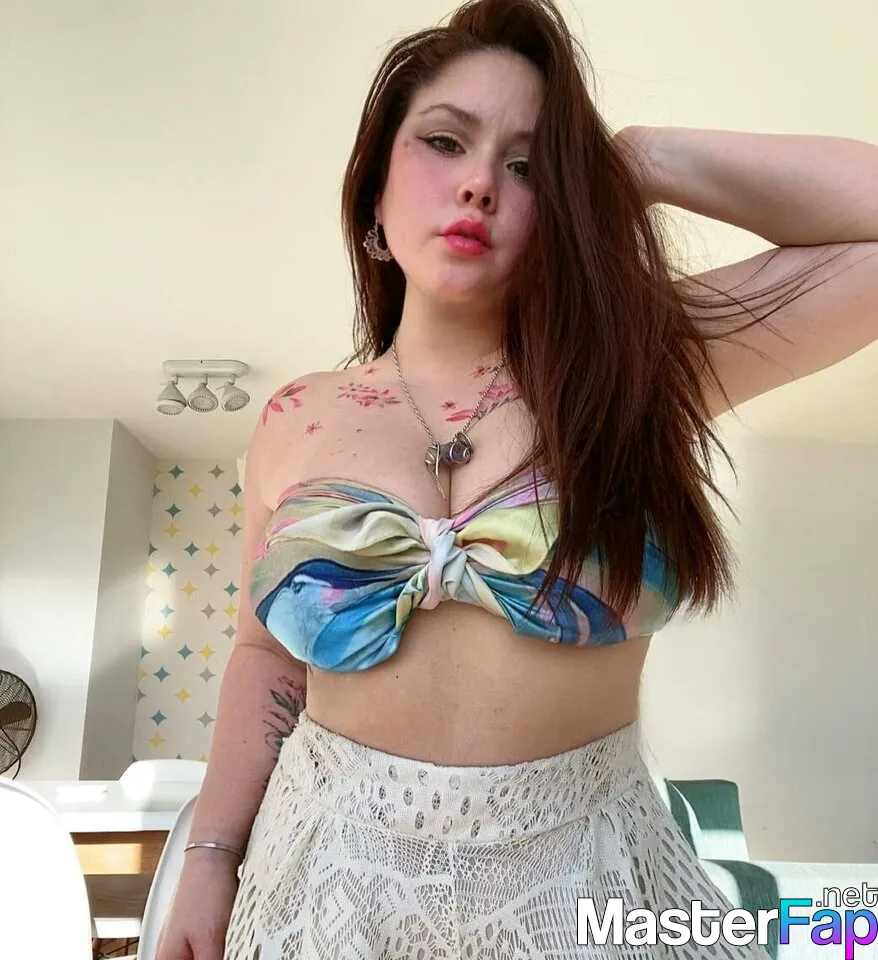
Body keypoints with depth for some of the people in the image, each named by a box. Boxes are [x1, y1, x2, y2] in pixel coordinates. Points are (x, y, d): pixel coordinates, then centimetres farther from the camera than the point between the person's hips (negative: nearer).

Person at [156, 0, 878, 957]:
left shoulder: (630, 367, -8)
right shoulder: (295, 423, -3)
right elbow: (266, 655, 5)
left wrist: (636, 157, -12)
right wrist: (211, 858, 3)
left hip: (583, 878, 0)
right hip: (335, 871, 2)